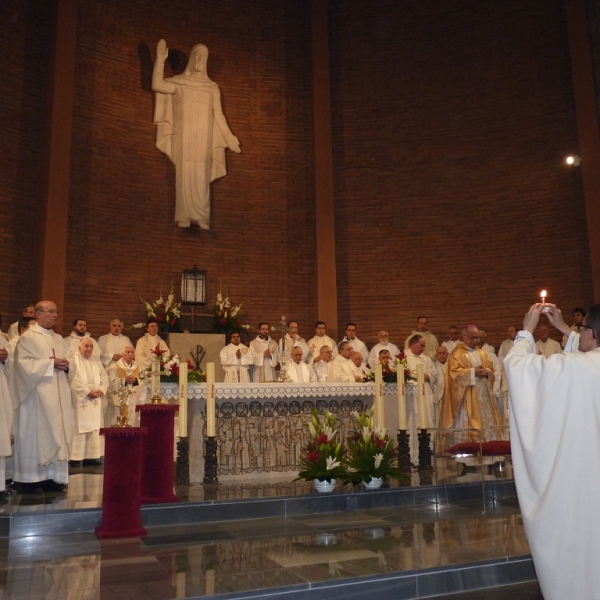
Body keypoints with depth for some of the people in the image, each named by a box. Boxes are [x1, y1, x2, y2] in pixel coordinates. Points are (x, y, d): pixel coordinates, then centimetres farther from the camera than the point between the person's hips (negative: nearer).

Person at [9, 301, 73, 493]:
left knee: (56, 434, 5)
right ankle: (30, 478, 3)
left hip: (57, 396, 7)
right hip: (37, 396, -6)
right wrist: (51, 363, -17)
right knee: (35, 435, -4)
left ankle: (52, 477, 11)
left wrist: (66, 366, -6)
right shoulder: (27, 338, -4)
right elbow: (25, 364, -15)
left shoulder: (59, 339, 17)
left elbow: (69, 362, 16)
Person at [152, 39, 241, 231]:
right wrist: (160, 59, -11)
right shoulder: (179, 82, 8)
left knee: (201, 178, -3)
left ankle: (201, 218, -4)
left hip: (203, 140, 2)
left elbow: (218, 115, 11)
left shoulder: (212, 87, 14)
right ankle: (184, 217, -10)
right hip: (183, 139, -2)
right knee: (184, 175, -8)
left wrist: (229, 137, 2)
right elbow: (157, 85, -8)